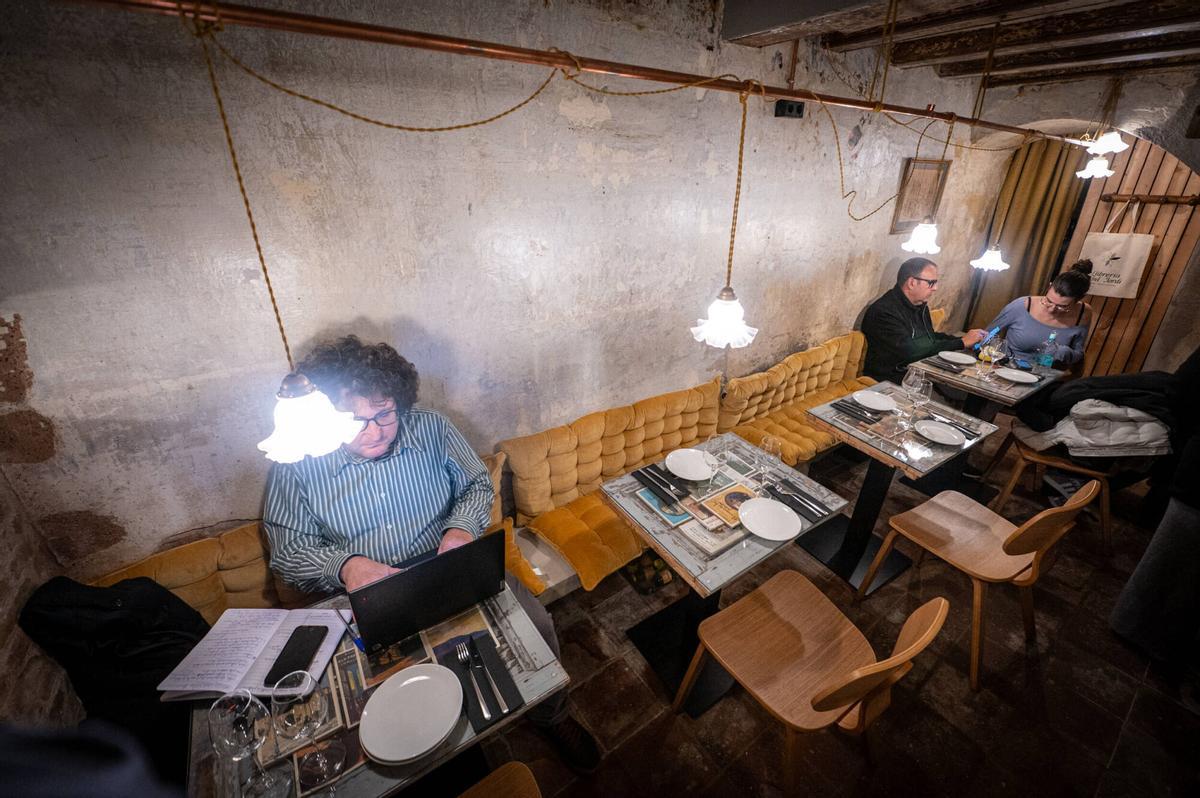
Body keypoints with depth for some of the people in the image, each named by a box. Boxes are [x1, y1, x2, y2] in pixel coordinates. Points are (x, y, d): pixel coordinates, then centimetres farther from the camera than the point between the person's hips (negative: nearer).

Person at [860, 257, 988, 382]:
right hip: (891, 382, -9)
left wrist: (966, 339, 7)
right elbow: (911, 352, -25)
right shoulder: (883, 311, -20)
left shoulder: (921, 305, 11)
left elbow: (931, 337, 24)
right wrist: (961, 343, -15)